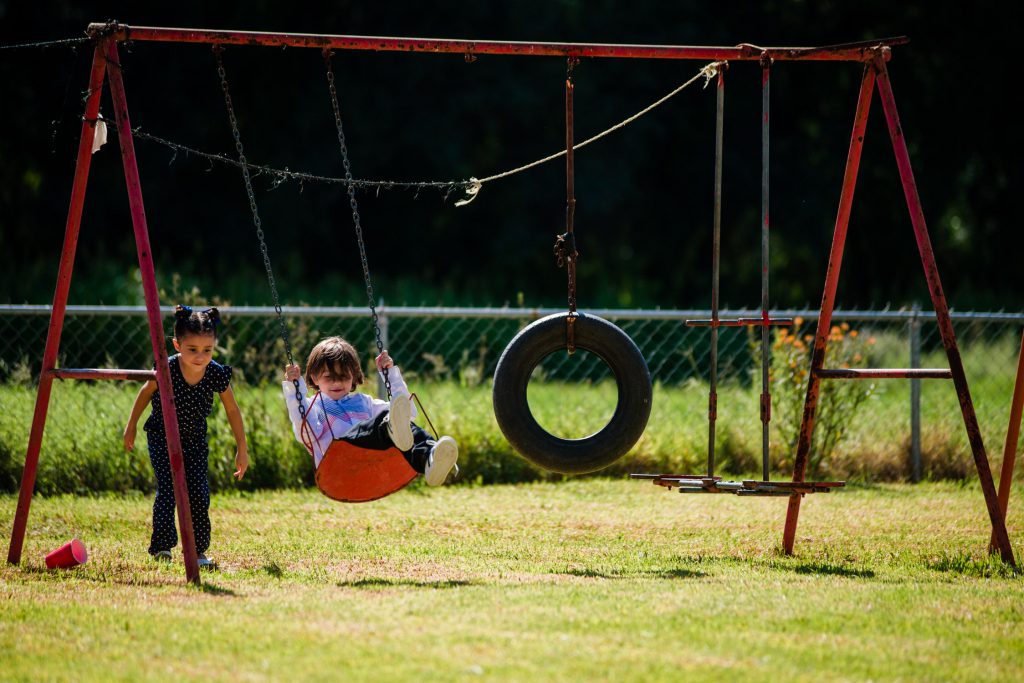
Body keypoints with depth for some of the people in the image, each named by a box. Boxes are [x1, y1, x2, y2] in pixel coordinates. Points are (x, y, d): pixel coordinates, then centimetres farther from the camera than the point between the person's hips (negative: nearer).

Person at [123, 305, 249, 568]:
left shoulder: (217, 374, -20)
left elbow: (232, 411, -4)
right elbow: (146, 393, -3)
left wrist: (242, 449, 2)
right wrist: (131, 427, 8)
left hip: (195, 439, 2)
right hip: (162, 437, -2)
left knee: (199, 494, -5)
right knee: (167, 489, -17)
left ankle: (198, 550, 5)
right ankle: (162, 545, -13)